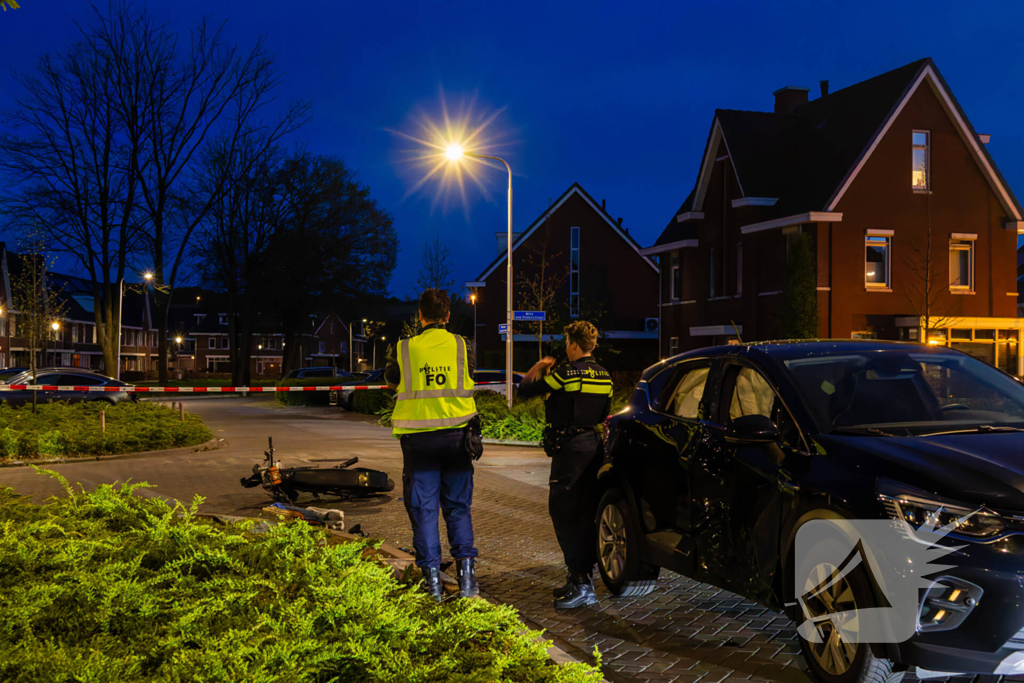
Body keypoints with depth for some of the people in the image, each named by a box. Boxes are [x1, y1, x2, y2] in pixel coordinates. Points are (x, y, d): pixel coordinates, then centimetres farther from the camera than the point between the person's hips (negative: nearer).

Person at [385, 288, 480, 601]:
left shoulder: (405, 349, -4)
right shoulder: (461, 346, -2)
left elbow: (391, 380, 12)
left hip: (419, 438, -1)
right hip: (456, 433, 1)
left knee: (423, 508, 6)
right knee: (458, 507, 12)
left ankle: (432, 579, 6)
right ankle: (466, 571, 3)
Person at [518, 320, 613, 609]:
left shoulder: (566, 372, -14)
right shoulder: (604, 376, 9)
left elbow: (525, 390, -7)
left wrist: (538, 367, 10)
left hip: (569, 447, -8)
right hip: (592, 444, 8)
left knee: (563, 514, -6)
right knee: (585, 514, 13)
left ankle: (581, 582, -12)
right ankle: (581, 577, 21)